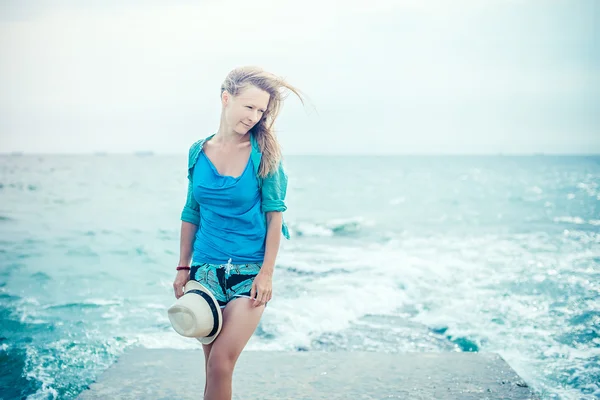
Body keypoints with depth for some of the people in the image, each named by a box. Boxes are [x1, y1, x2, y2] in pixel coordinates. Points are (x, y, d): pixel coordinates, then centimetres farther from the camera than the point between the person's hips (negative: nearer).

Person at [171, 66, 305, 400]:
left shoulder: (264, 152, -7)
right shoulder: (198, 152, 3)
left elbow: (275, 214, -7)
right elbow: (191, 214, 10)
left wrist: (267, 273, -11)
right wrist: (183, 268, 9)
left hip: (248, 272, -3)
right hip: (205, 269, 4)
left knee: (221, 363, -12)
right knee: (213, 365, 8)